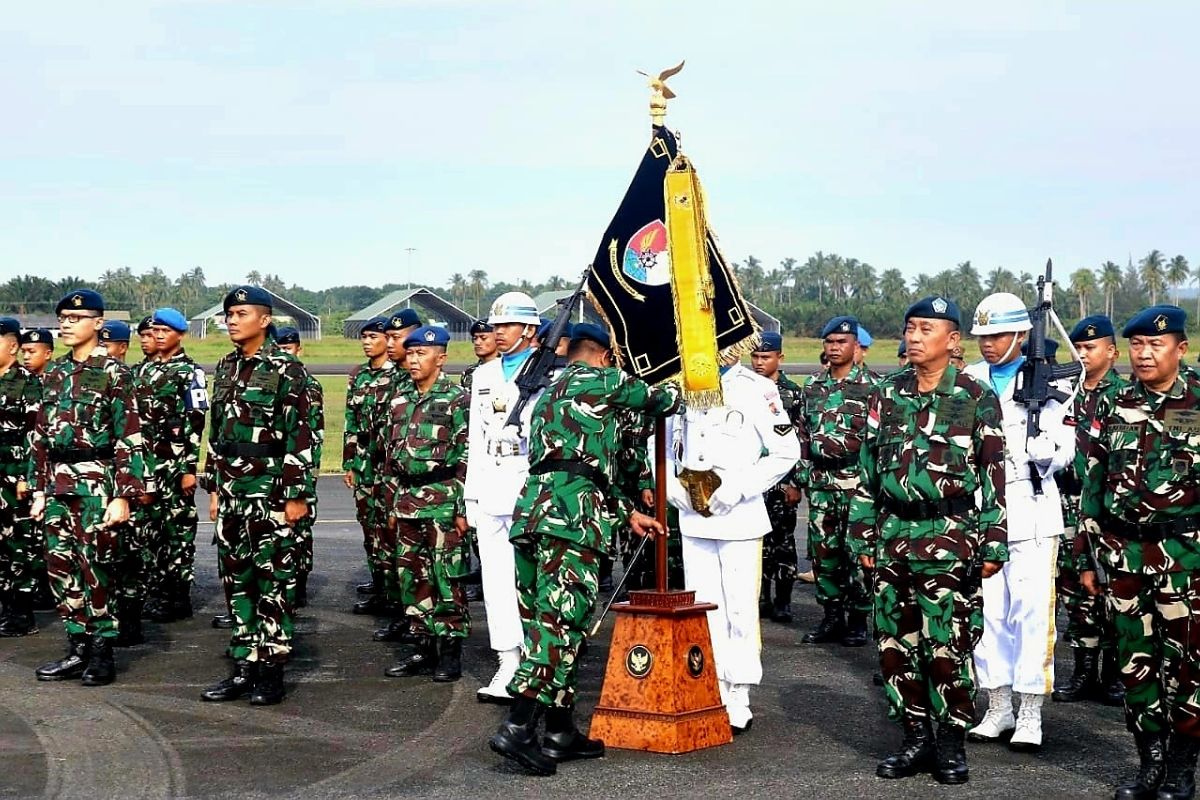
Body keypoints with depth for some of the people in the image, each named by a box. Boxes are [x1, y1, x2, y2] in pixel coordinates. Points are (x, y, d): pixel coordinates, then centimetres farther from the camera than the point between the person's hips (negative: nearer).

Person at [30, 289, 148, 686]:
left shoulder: (113, 373, -7)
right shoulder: (54, 373, 13)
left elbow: (129, 440, -11)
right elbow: (41, 435, 16)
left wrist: (123, 496, -15)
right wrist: (39, 489, 12)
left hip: (96, 484, -6)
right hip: (58, 485, 6)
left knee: (96, 569, -2)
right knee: (61, 568, 8)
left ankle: (102, 654, 8)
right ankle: (78, 650, 17)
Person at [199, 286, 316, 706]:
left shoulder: (285, 369, -9)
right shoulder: (225, 367, 12)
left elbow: (301, 435, -12)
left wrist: (298, 495, -14)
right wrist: (214, 487, 16)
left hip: (269, 489, -7)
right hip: (231, 488, 7)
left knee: (272, 581, -1)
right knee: (235, 580, 9)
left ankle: (271, 671, 6)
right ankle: (244, 667, 17)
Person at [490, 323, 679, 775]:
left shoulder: (549, 395, 32)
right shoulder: (602, 380, 9)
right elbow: (663, 400, 22)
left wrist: (629, 513, 39)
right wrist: (672, 392, 46)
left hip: (532, 510, 8)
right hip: (571, 515, -8)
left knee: (545, 622, 11)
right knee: (562, 620, -12)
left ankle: (561, 733, 15)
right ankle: (517, 728, -21)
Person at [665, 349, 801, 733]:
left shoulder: (754, 388, -6)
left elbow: (787, 450, -7)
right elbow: (666, 446, 18)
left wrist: (737, 488, -13)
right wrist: (673, 488, 0)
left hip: (740, 518, -5)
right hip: (693, 518, 5)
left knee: (740, 609, 0)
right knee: (700, 609, 9)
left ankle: (738, 702, 7)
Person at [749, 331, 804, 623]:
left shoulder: (792, 393, -1)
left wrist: (795, 482, -11)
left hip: (781, 479, -4)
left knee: (783, 539, -1)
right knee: (758, 538, 7)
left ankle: (783, 602, 5)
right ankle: (762, 598, 15)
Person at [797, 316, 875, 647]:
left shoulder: (870, 387, -2)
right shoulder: (813, 387, 13)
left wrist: (824, 444, -10)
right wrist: (803, 477, 10)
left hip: (857, 484, -5)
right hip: (821, 484, 5)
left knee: (856, 551, -2)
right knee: (823, 551, 7)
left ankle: (858, 619, 8)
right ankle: (831, 617, 16)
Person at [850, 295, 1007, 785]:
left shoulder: (976, 398, -2)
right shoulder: (886, 394, 10)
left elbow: (995, 474, -2)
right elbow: (868, 468, 13)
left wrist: (993, 542, -6)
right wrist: (863, 535, 10)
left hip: (950, 537, -4)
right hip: (893, 536, 4)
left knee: (947, 644, -4)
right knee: (894, 642, 6)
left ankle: (951, 743, 10)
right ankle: (916, 738, 18)